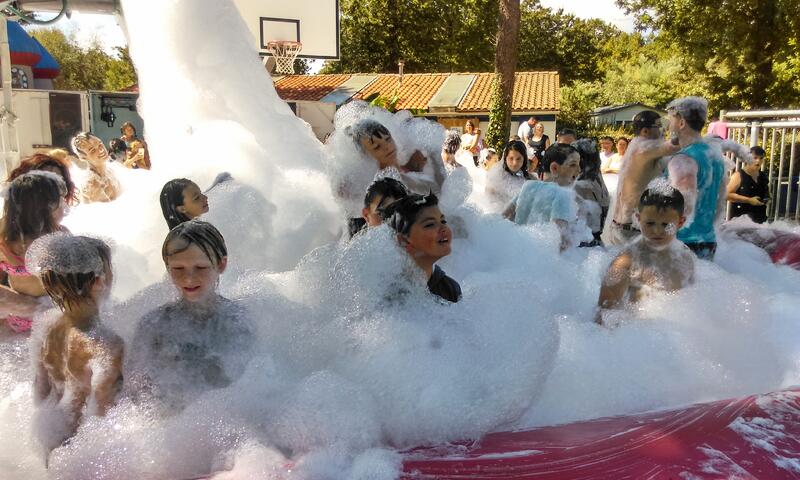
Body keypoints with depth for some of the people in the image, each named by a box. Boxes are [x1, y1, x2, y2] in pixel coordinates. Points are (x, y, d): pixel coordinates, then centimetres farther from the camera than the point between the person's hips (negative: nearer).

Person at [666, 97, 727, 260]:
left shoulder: (683, 160, -16)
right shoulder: (715, 155, 12)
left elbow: (686, 208, -24)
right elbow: (720, 205, 18)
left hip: (684, 244, -8)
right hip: (709, 242, 8)